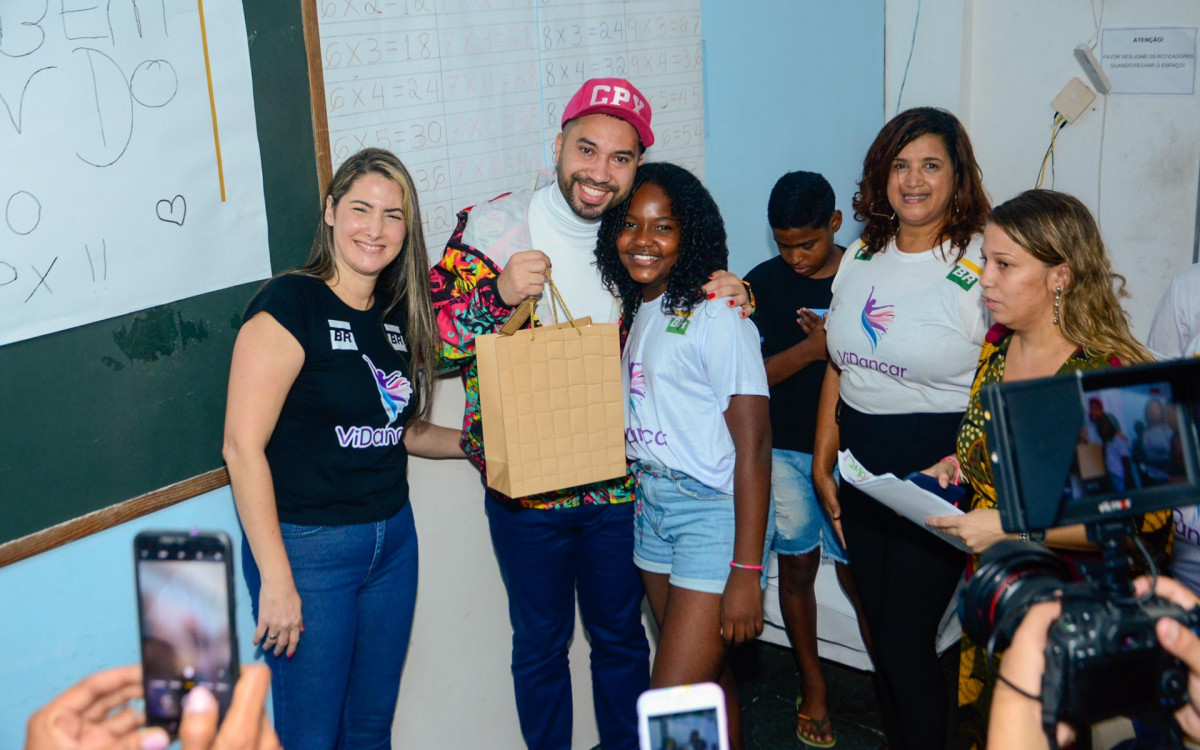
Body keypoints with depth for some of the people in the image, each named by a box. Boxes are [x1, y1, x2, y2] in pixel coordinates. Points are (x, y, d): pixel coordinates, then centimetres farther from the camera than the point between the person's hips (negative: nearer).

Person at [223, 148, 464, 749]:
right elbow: (243, 447, -19)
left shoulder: (397, 316, 7)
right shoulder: (291, 304, -15)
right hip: (307, 545, -7)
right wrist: (275, 579, -20)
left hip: (392, 537, 7)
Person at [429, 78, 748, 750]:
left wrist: (729, 297, -9)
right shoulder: (495, 225, -10)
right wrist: (501, 294, -29)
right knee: (541, 643, 14)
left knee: (622, 635, 19)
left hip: (620, 483, 3)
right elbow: (433, 335, -12)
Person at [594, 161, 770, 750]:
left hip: (713, 510, -8)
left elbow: (753, 445, -17)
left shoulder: (714, 316, -14)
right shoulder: (635, 312, 10)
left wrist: (746, 571, -20)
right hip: (653, 506, 8)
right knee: (706, 680, 18)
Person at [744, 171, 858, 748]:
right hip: (783, 450, 2)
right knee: (797, 567, 12)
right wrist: (813, 348, -19)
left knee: (854, 571, 1)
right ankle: (812, 684, 29)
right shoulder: (762, 283, -2)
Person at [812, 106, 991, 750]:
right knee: (879, 630, 15)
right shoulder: (861, 259, 8)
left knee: (905, 640, -3)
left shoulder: (982, 267, -10)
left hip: (937, 471, -6)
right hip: (861, 467, 6)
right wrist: (823, 465, 12)